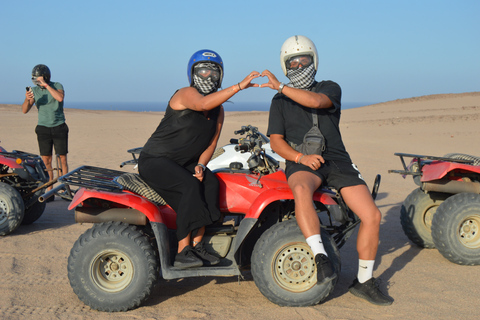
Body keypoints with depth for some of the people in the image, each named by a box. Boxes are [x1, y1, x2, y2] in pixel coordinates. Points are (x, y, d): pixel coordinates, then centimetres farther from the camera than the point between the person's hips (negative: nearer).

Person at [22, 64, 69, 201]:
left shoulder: (57, 86, -6)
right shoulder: (34, 90, 1)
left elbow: (60, 98, -28)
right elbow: (25, 110, -6)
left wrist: (46, 85, -27)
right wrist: (27, 99, -25)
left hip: (59, 127, -2)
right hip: (43, 128, 2)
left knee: (62, 160, -1)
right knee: (46, 161, -1)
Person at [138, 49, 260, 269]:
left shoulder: (218, 110, 11)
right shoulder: (186, 94, -13)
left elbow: (211, 143, 10)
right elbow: (203, 104, -37)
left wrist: (200, 165, -10)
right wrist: (239, 86, -42)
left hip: (184, 163, 7)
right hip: (155, 160, -7)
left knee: (211, 183, -21)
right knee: (190, 186, -31)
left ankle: (197, 246, -20)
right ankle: (182, 253, -28)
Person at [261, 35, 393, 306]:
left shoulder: (331, 88, 10)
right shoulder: (280, 101, 14)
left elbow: (315, 101, -15)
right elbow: (276, 141, 6)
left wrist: (280, 86, -15)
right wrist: (301, 157, -12)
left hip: (337, 161, 1)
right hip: (302, 164, -1)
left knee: (372, 216, -12)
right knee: (301, 189, -40)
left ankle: (364, 281, 5)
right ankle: (321, 258, -39)